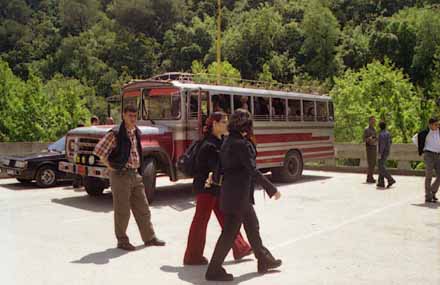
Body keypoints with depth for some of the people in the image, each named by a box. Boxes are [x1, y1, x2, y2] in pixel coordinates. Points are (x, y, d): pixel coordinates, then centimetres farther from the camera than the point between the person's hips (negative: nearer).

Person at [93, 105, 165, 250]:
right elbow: (99, 150, -18)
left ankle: (149, 238, 23)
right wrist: (110, 166, -13)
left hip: (135, 174, 7)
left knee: (142, 208, 12)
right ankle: (122, 241, 16)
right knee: (122, 210, 3)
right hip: (120, 175, -7)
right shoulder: (115, 133, -13)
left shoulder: (136, 132, 10)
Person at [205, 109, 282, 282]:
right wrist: (272, 189, -13)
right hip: (238, 194, -10)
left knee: (252, 226, 20)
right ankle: (214, 271, 9)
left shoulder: (228, 141, 7)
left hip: (231, 190, 10)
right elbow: (253, 171, -19)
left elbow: (222, 166, 13)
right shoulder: (241, 144, -20)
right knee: (230, 232, -1)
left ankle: (264, 260, 34)